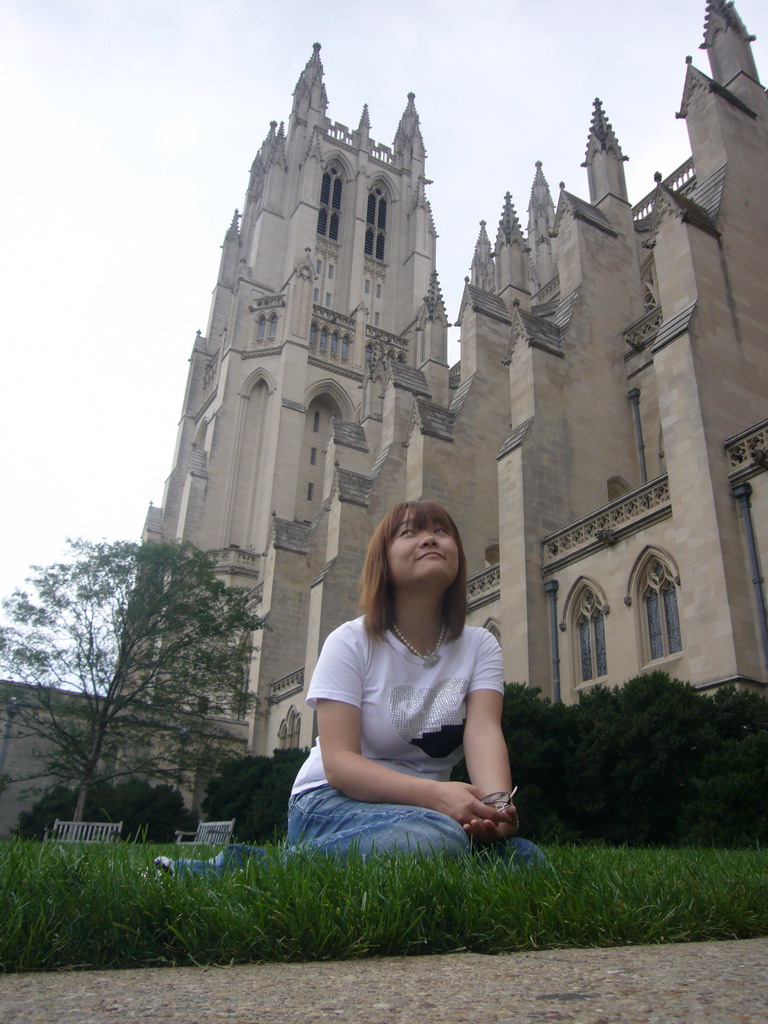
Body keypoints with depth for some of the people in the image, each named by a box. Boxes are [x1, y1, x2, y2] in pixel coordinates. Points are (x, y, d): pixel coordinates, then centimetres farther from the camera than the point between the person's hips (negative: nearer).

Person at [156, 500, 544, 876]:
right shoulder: (351, 642, -8)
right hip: (333, 801, -5)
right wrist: (435, 794, -33)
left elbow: (484, 732, -14)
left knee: (524, 856, -24)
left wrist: (497, 804, -37)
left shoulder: (479, 646, 3)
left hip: (420, 807, 5)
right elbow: (338, 762, -17)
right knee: (439, 839, -36)